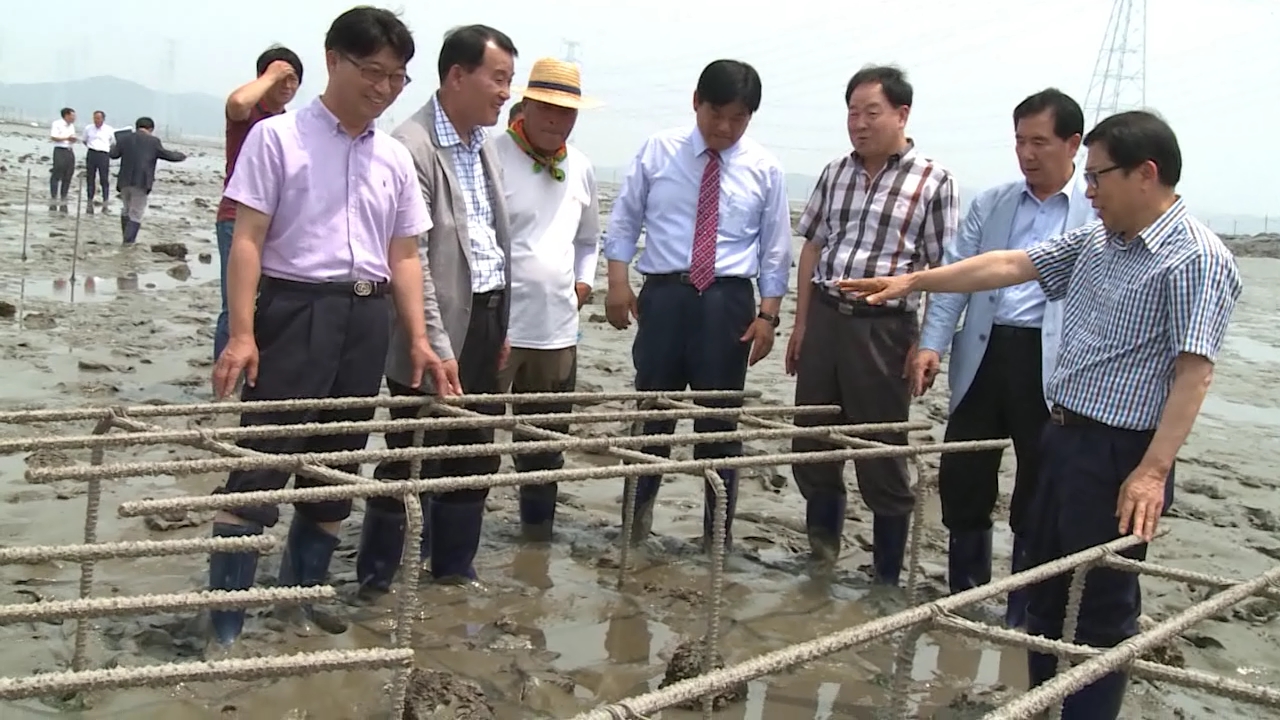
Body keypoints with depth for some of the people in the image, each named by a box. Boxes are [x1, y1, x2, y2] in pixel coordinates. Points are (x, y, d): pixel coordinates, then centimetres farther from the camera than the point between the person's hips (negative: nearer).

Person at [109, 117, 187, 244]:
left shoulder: (124, 138, 7)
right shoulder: (153, 141, -2)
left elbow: (113, 154, 14)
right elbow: (167, 155, 6)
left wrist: (114, 146, 37)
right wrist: (181, 156, 26)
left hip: (125, 181, 4)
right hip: (141, 182, -4)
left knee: (126, 210, 21)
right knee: (136, 214, 0)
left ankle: (127, 239, 25)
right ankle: (129, 242, -8)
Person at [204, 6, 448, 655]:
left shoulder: (395, 158, 12)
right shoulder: (278, 136, -3)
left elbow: (403, 256, 14)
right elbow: (247, 239, -7)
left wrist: (417, 339, 5)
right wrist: (242, 333, -15)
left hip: (367, 318, 6)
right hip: (295, 309, -5)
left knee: (337, 470, 11)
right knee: (261, 464, -7)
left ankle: (301, 601, 26)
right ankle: (225, 623, 0)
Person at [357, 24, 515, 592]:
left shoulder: (482, 148, 13)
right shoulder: (413, 146, -14)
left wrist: (502, 326, 13)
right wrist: (438, 348, -20)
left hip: (486, 323, 8)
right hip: (441, 331, -8)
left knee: (475, 460, 15)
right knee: (411, 464, 1)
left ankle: (454, 573, 29)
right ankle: (376, 582, 16)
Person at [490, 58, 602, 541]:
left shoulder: (581, 168, 12)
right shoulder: (493, 156, -8)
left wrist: (584, 280, 14)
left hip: (558, 329, 6)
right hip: (494, 324, -6)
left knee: (546, 439, 15)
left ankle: (538, 528, 28)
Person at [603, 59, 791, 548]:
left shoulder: (764, 170, 2)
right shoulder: (658, 151, 2)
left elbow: (775, 250, 6)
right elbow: (624, 220, 6)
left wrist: (768, 314, -2)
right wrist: (618, 282, -3)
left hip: (727, 300, 0)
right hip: (664, 293, 0)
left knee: (720, 417, 6)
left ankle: (718, 531, 17)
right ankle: (637, 515, 22)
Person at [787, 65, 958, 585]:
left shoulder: (932, 181, -5)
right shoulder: (836, 173, 10)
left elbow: (943, 268, -6)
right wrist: (801, 324, 12)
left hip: (884, 327, -5)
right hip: (824, 317, 5)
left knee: (883, 457, 4)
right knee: (810, 446, 12)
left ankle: (886, 577, 18)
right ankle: (822, 548, 31)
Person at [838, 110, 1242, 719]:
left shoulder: (1196, 259, -15)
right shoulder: (1096, 240, 9)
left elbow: (1194, 372, -21)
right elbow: (1009, 265, 12)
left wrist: (1153, 471, -27)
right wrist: (913, 281, 9)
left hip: (1119, 456, -8)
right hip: (1062, 438, 9)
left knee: (1101, 607, 2)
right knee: (1044, 589, 18)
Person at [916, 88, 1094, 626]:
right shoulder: (989, 204, 12)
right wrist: (931, 343, -5)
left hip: (1052, 366, -4)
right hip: (984, 355, 4)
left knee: (1037, 496, 7)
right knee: (962, 480, 8)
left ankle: (1024, 614, 22)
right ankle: (963, 596, 27)